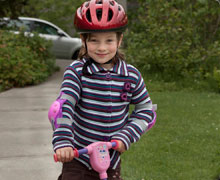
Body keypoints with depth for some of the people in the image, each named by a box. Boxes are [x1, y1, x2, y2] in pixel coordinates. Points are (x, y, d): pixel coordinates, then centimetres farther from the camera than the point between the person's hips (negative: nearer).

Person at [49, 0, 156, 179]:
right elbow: (63, 106, -21)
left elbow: (147, 111, 3)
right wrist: (62, 142, -34)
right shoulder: (76, 72, -12)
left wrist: (125, 136, -10)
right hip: (78, 158, -2)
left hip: (111, 163, 2)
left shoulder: (131, 76, -5)